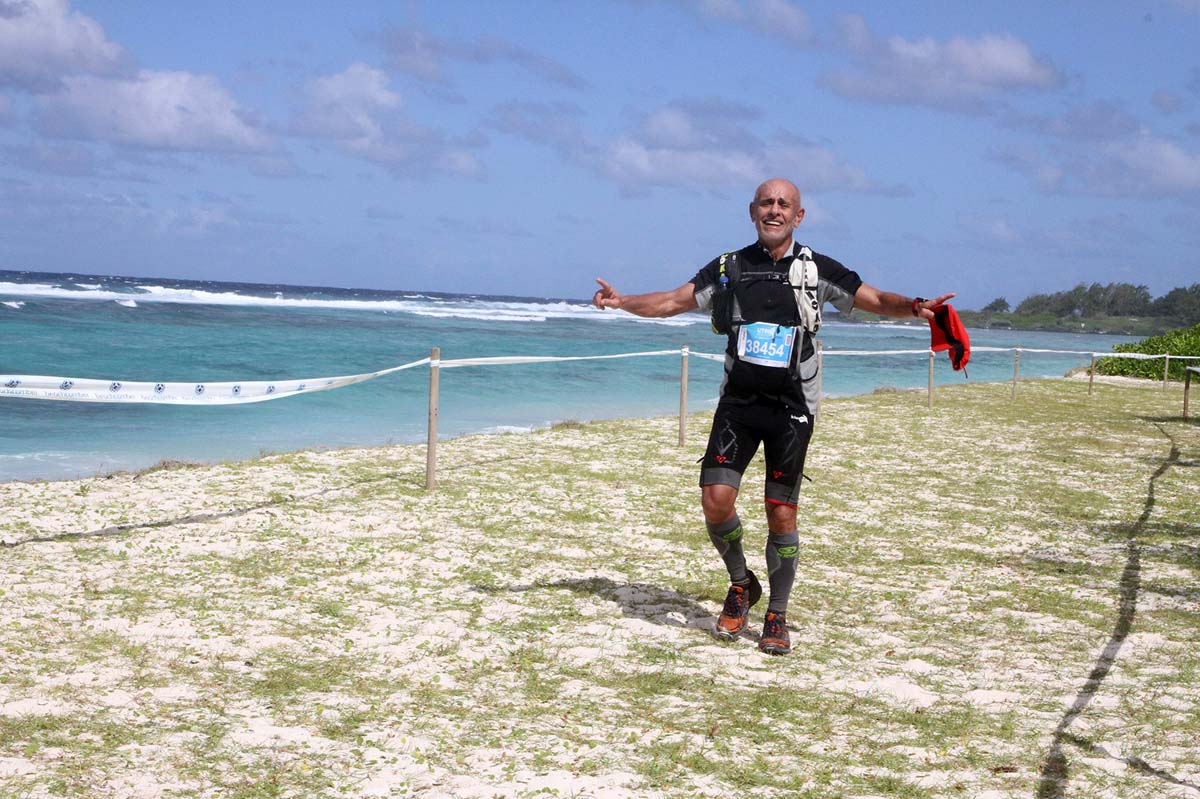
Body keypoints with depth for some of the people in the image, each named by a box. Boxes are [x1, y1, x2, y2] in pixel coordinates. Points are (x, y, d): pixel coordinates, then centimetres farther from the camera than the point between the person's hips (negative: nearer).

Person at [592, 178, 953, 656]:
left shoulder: (816, 270, 2)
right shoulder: (729, 268, 7)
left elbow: (876, 300, 1)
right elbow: (673, 302, 8)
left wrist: (913, 307, -19)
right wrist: (621, 302, -7)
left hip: (791, 407, -1)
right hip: (738, 403, 2)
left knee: (781, 515, -1)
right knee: (716, 501, -11)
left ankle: (777, 617, 15)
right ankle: (741, 584, 17)